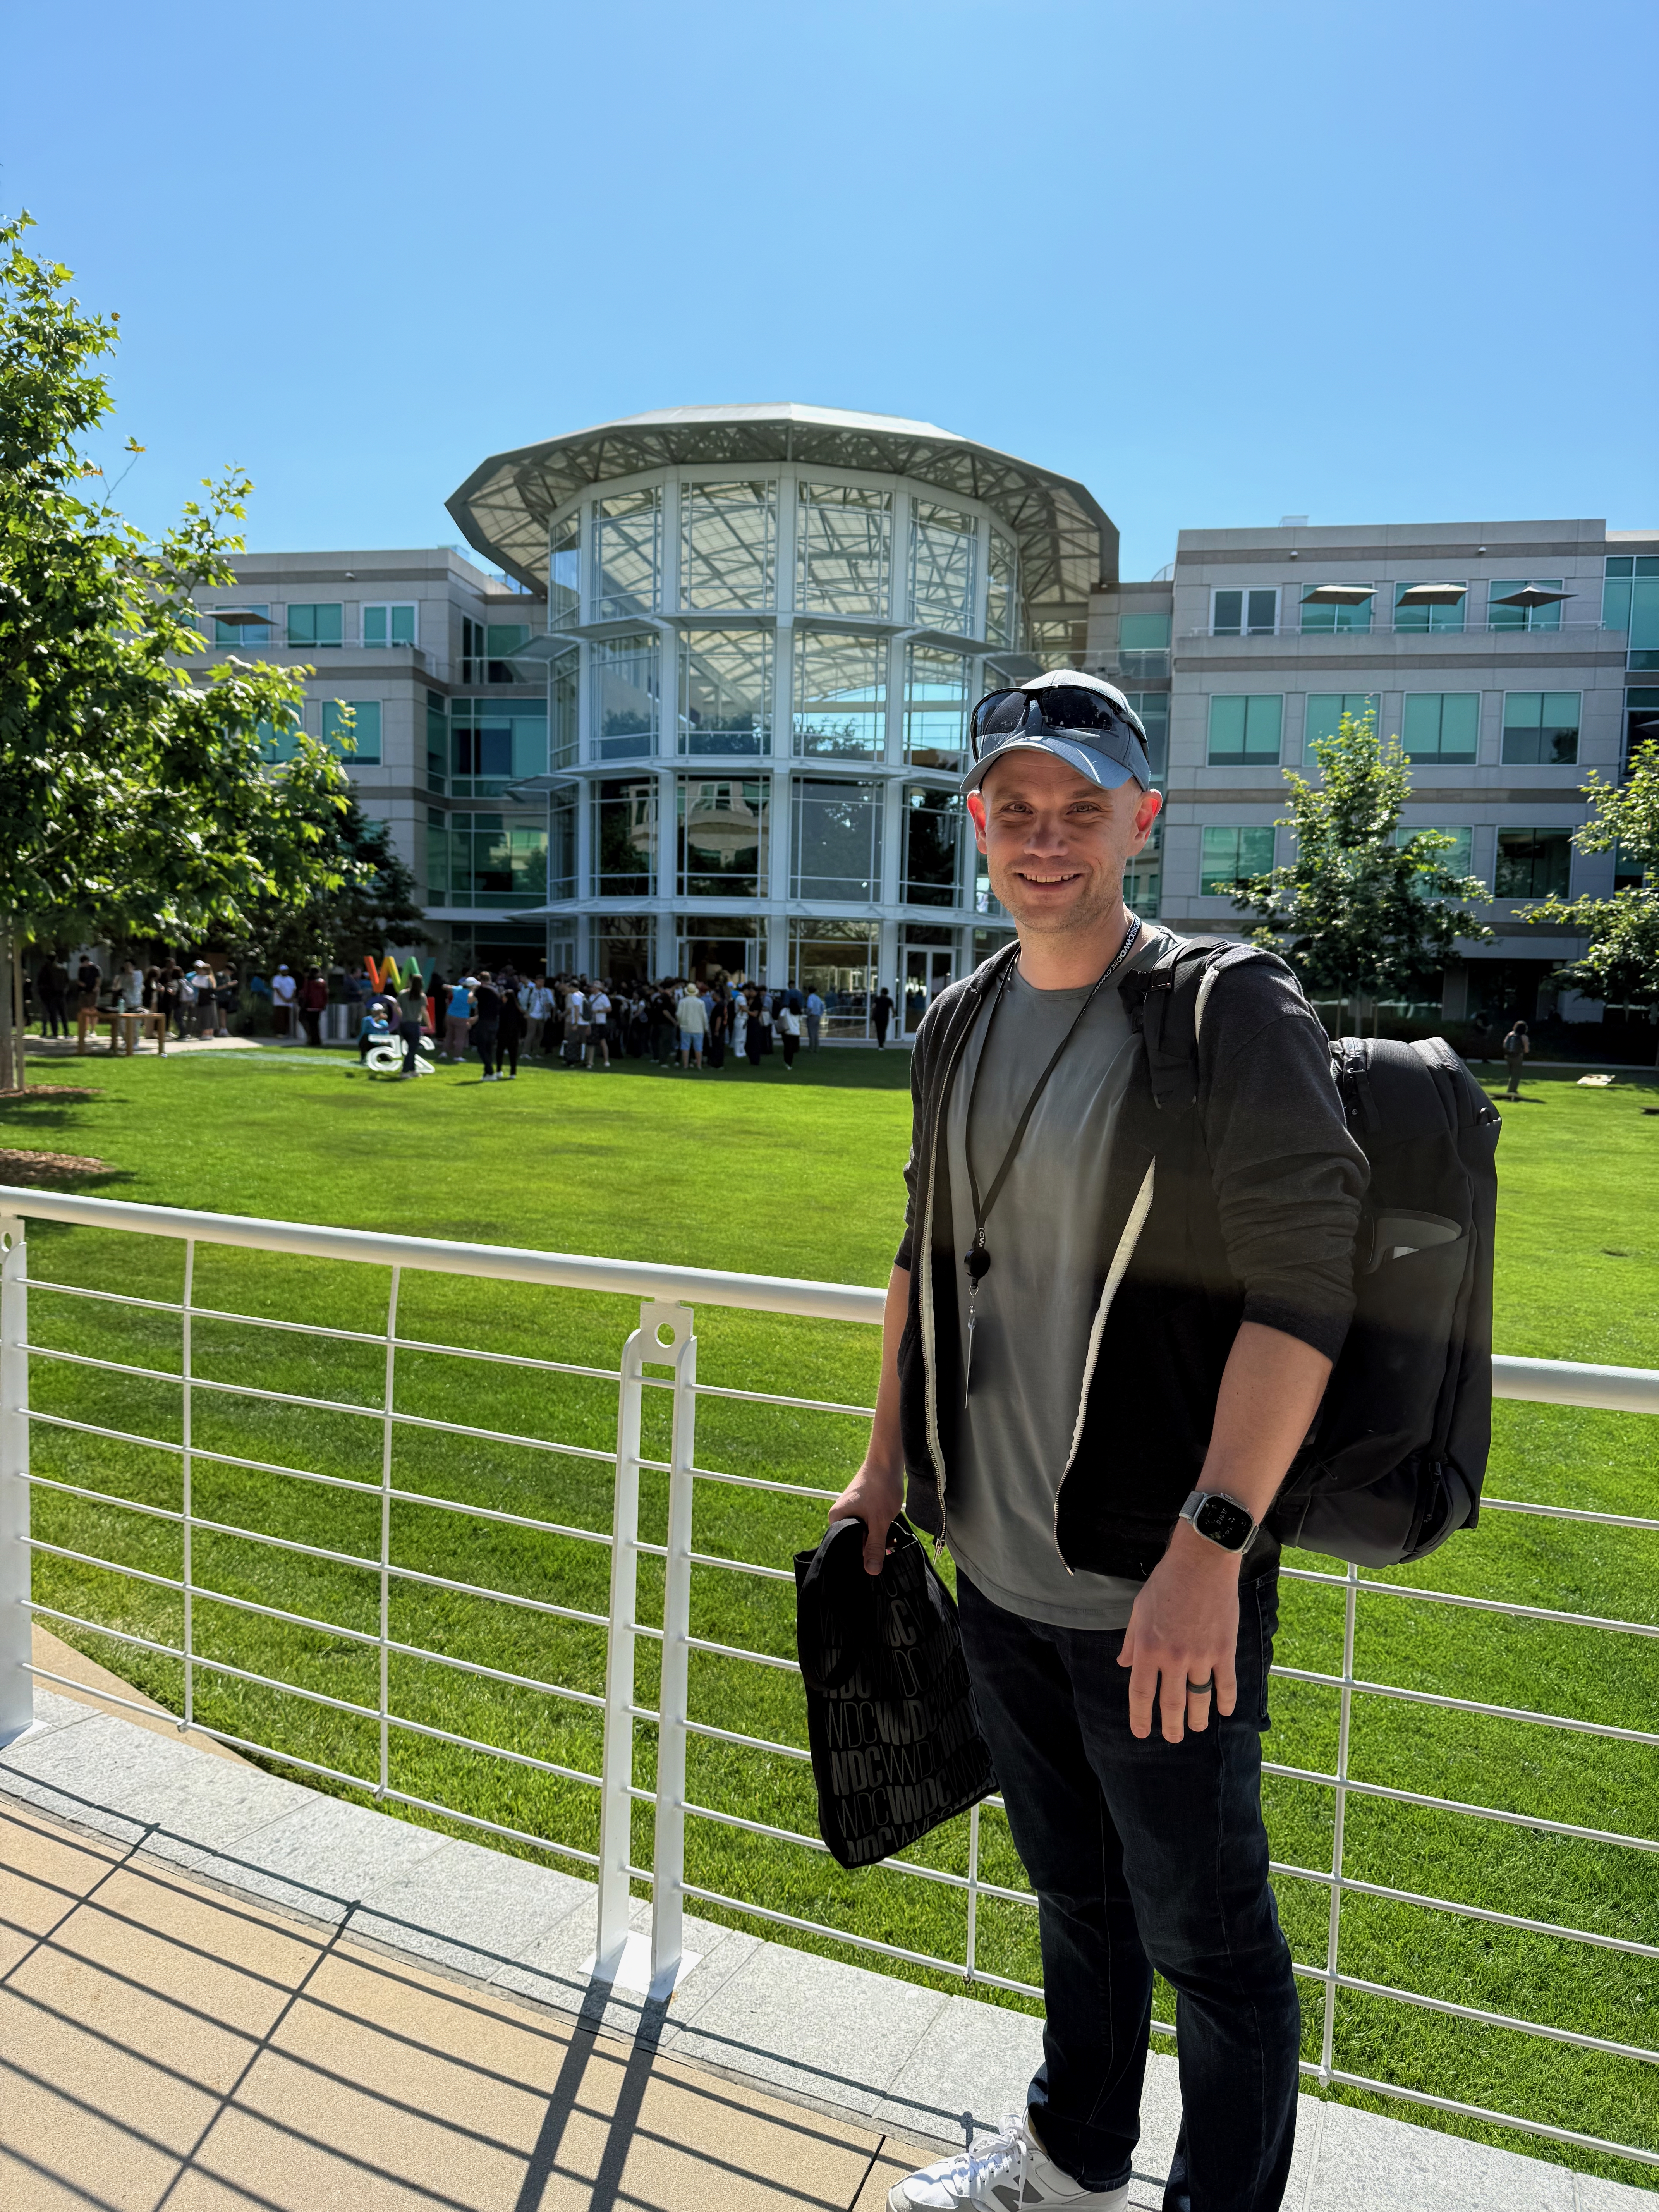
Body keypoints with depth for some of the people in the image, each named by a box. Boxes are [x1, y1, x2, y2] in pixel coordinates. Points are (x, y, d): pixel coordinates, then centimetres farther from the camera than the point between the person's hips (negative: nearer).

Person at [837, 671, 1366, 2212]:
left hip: (1160, 1590, -6)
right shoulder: (962, 1024, 6)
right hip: (998, 1567, 7)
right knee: (1074, 1895, 27)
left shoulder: (1231, 1013, -14)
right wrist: (888, 1461, 15)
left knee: (1206, 1940, 14)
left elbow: (1301, 1289, -19)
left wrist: (1208, 1548, -24)